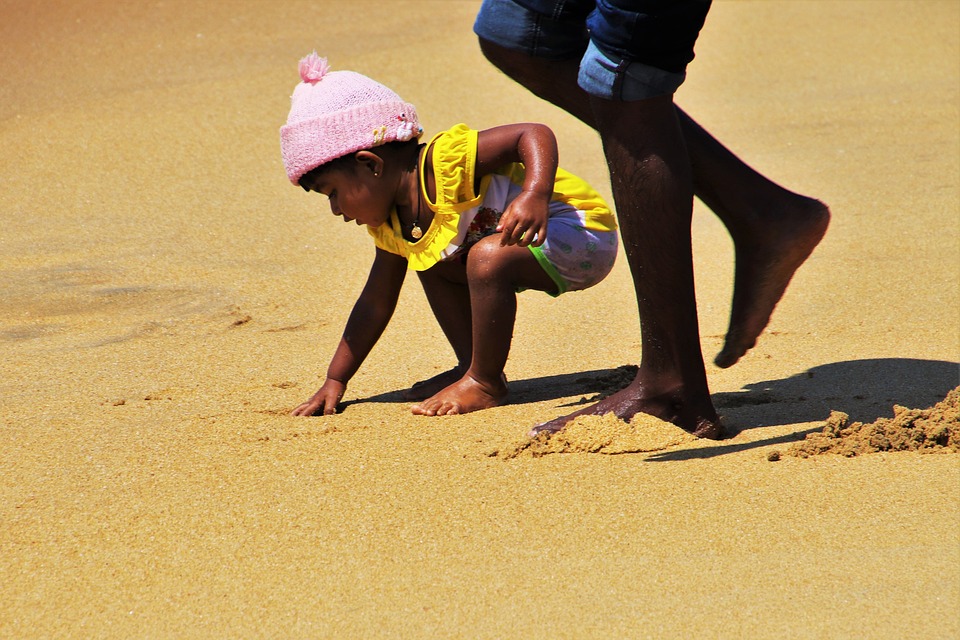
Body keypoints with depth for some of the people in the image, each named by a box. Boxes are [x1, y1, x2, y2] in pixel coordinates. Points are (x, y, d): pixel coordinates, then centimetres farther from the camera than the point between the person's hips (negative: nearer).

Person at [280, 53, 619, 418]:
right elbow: (376, 303, 12)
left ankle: (485, 383, -16)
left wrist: (534, 196, -47)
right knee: (433, 265, 12)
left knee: (488, 257, -32)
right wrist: (334, 382, 11)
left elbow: (536, 135, -30)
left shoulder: (446, 161, -26)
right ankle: (472, 368, 17)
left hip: (585, 233, -10)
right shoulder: (390, 225, 5)